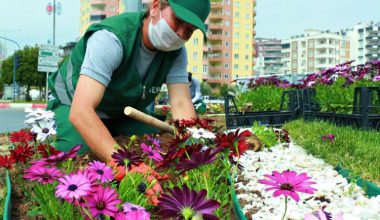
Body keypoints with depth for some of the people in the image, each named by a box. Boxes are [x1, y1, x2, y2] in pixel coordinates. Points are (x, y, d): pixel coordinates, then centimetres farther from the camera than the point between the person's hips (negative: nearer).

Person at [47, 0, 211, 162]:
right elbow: (80, 112, -45)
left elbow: (182, 104, -22)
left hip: (123, 112, 5)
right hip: (73, 106, -5)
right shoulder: (110, 38, -35)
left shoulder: (176, 51, -15)